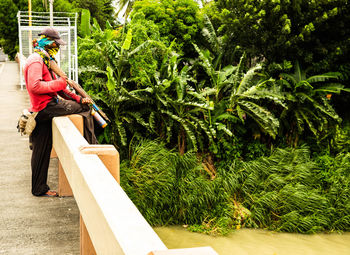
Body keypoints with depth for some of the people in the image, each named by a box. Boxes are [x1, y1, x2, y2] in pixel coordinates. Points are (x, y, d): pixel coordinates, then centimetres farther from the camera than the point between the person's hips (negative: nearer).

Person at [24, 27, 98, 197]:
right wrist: (58, 84, -17)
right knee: (85, 108, -4)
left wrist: (77, 98, 7)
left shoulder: (45, 61, 22)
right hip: (46, 107, -11)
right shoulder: (36, 61, -12)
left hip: (42, 111, 11)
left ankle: (39, 189, 19)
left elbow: (57, 86, 20)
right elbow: (34, 86, -25)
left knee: (42, 150, 12)